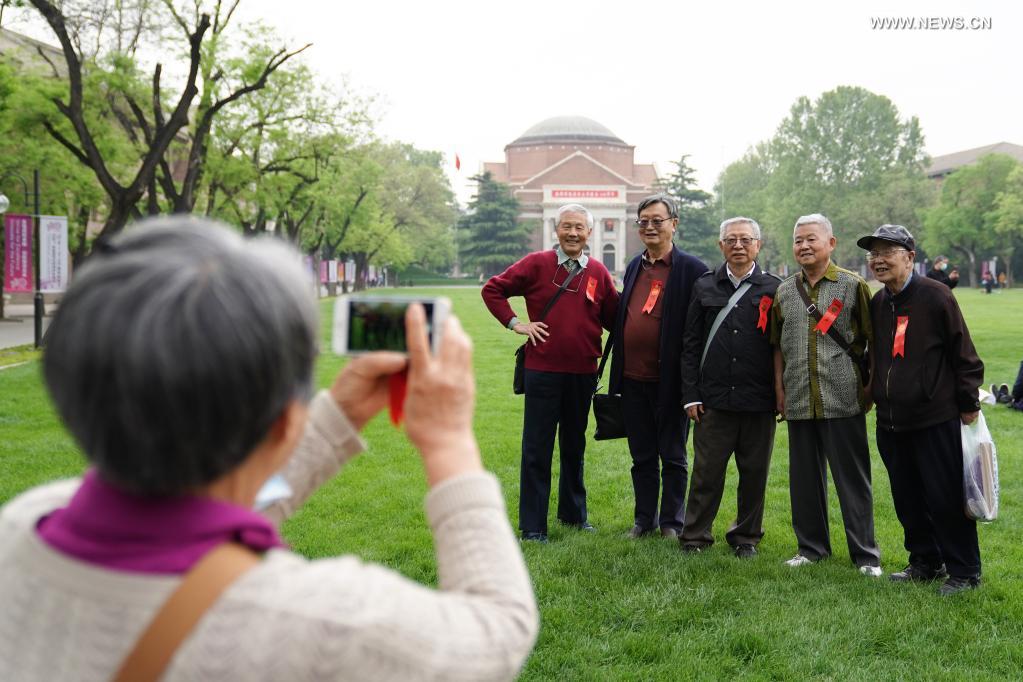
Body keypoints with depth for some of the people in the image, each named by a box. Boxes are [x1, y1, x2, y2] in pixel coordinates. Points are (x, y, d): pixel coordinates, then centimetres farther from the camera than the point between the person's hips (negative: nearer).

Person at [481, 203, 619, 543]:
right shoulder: (536, 264, -4)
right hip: (542, 371, -3)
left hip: (583, 373, 3)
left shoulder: (598, 272, 4)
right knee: (537, 450, 2)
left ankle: (574, 513, 32)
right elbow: (492, 289, 2)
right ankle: (532, 525, 9)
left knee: (575, 447, 17)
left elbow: (613, 318, 9)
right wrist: (515, 323, -5)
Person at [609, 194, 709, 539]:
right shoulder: (634, 266, 11)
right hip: (633, 378, 5)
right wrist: (617, 374, 11)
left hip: (669, 380, -5)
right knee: (642, 456, 15)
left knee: (673, 456, 8)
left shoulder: (691, 268, -8)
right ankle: (644, 518, 26)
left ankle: (672, 522, 21)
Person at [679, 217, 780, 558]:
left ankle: (746, 537, 23)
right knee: (706, 472, 3)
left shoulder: (774, 289, 4)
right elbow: (690, 344, 8)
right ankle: (695, 538, 14)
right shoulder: (704, 287, 8)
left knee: (754, 474, 8)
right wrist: (690, 395, 2)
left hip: (759, 402, 0)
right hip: (713, 400, 1)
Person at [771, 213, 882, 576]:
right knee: (804, 477, 11)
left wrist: (869, 386, -2)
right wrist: (779, 389, 11)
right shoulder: (784, 292, 12)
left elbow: (872, 339, 2)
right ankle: (811, 546, 24)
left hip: (843, 400, -4)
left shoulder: (853, 285, 0)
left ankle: (865, 554, 9)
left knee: (853, 478, 0)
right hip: (799, 402, 4)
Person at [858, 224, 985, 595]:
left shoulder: (935, 296, -10)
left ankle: (964, 572, 11)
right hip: (890, 422, 7)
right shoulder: (876, 304, 10)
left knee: (945, 498, -1)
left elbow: (964, 354, -8)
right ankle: (925, 562, 27)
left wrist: (968, 404, -7)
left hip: (936, 419, -7)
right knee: (908, 499, 13)